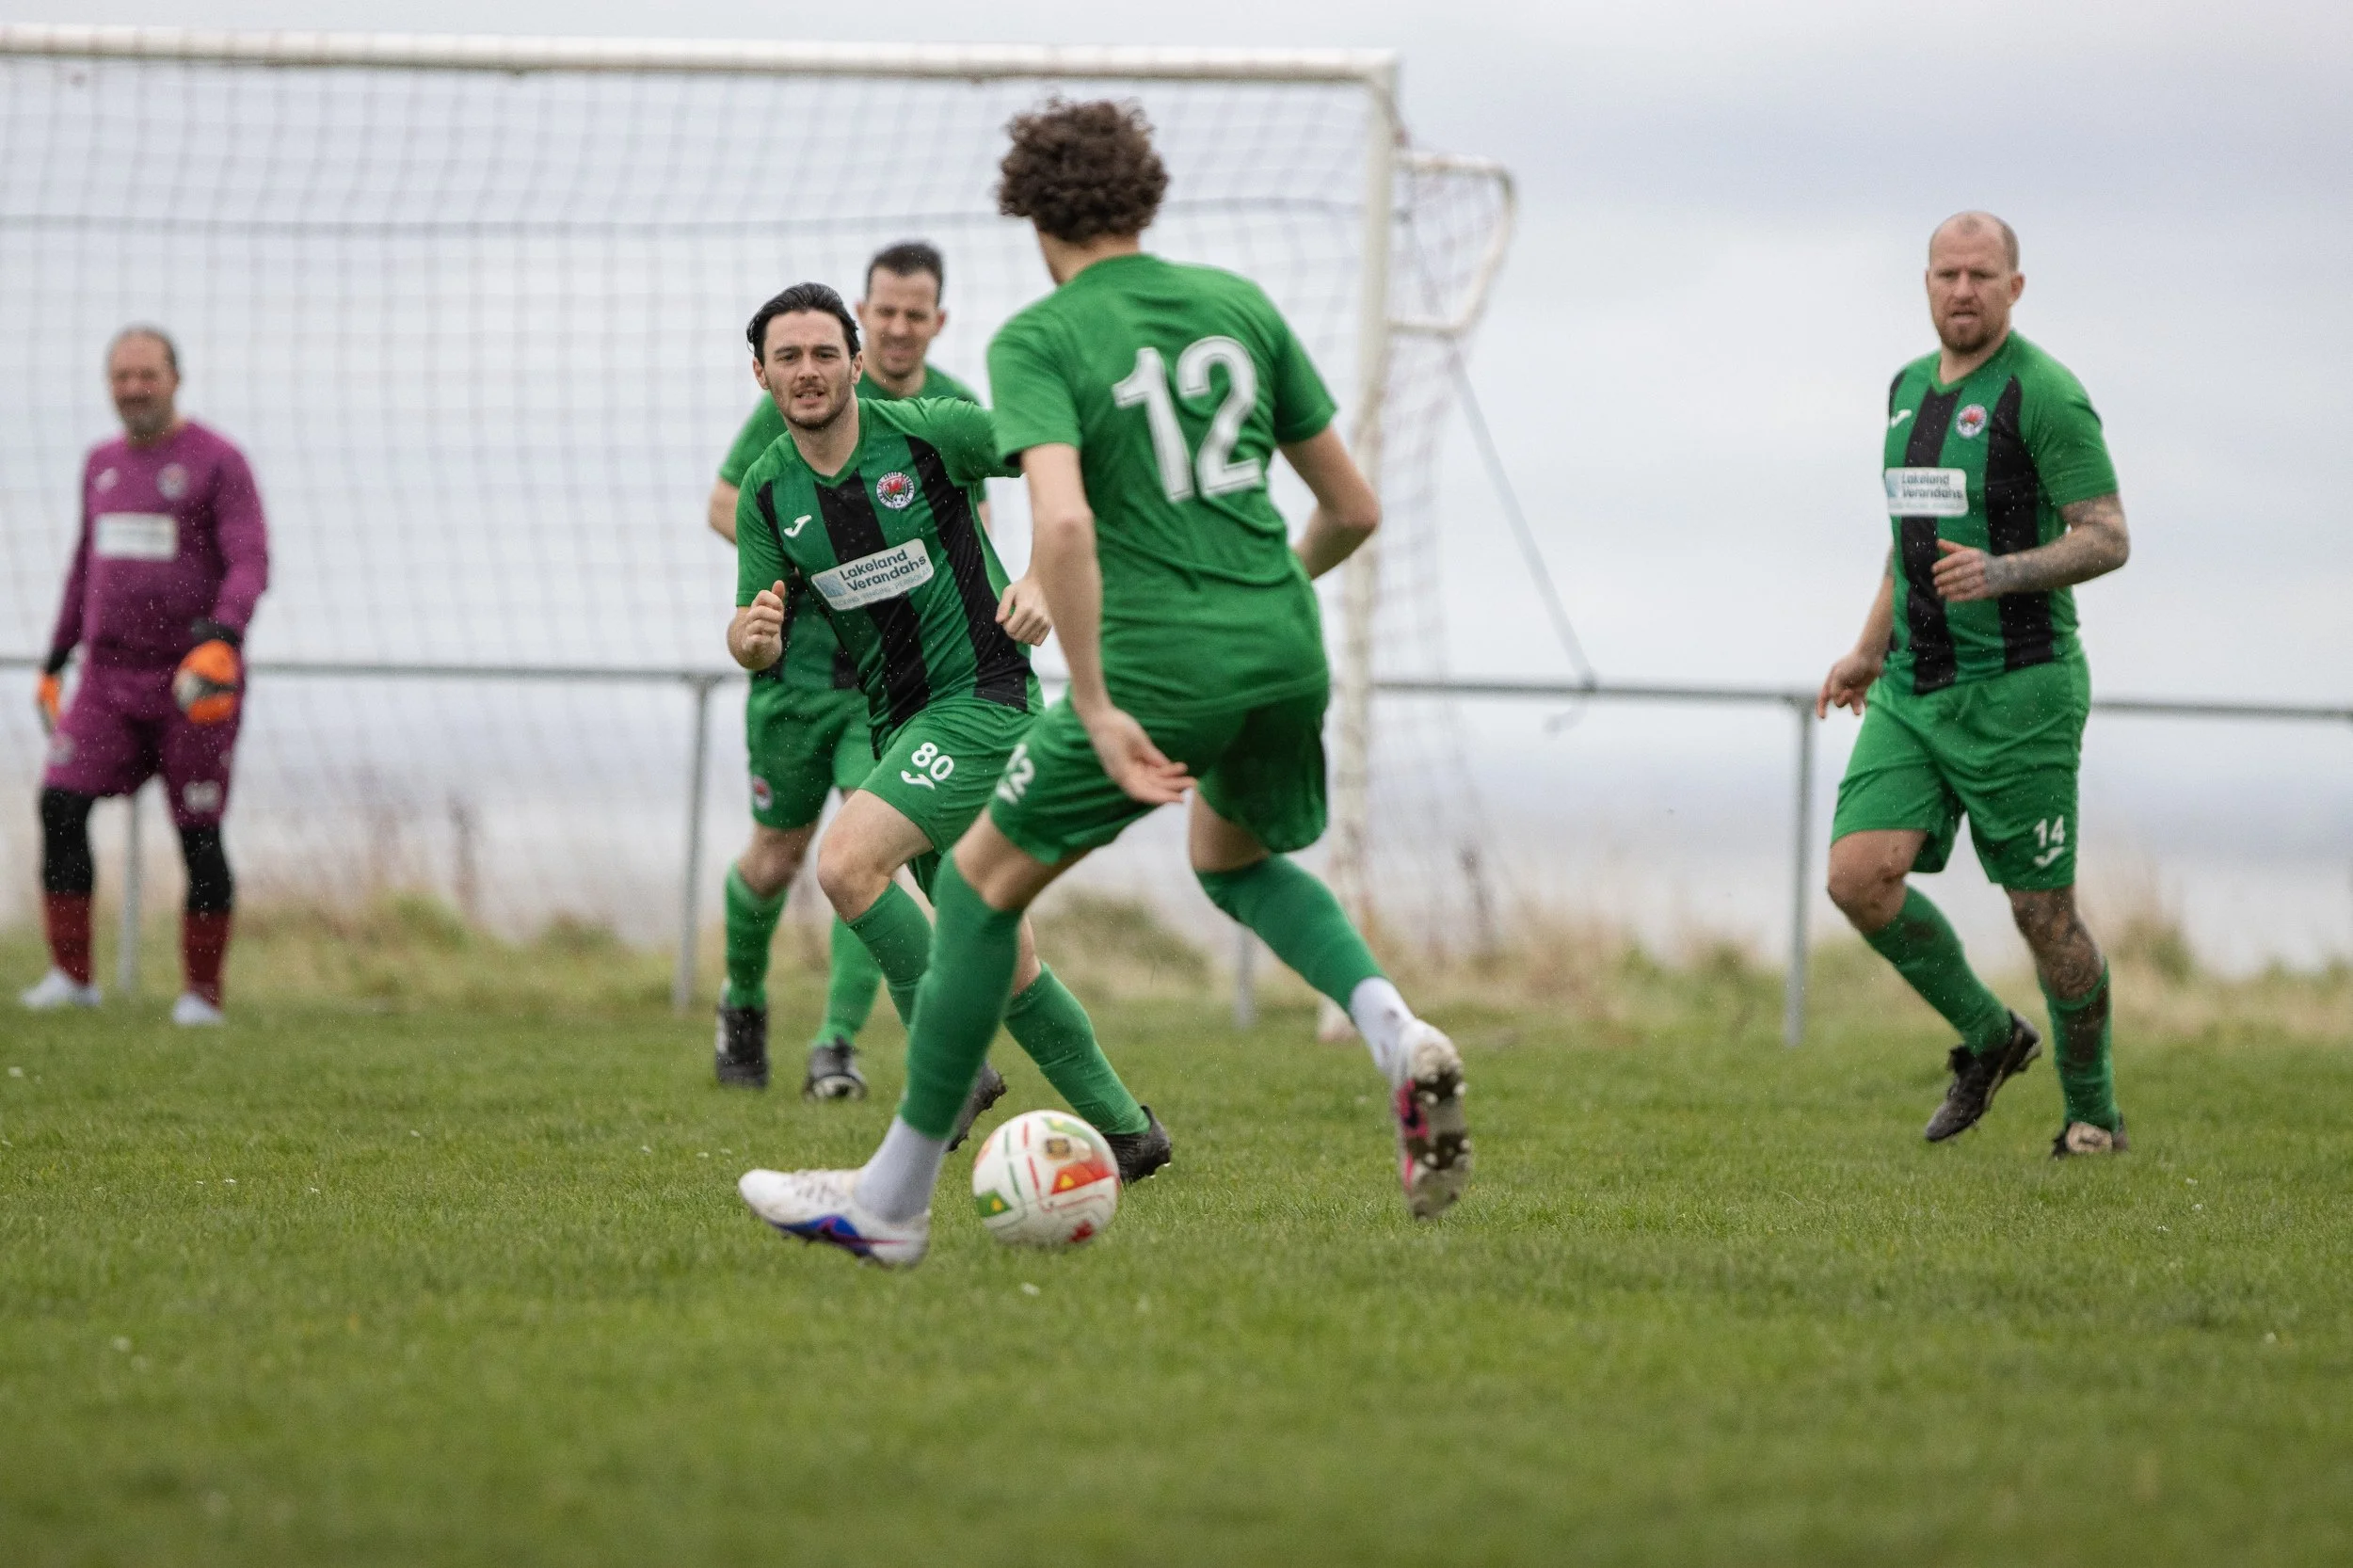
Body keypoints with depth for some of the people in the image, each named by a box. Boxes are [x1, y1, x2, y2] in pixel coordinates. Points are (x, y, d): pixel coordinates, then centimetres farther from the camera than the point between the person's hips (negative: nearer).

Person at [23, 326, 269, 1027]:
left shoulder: (218, 462, -5)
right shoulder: (102, 463, 14)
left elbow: (250, 563, -13)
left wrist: (223, 638, -30)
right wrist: (54, 662, 23)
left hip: (194, 680, -5)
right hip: (110, 675, 5)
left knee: (198, 836, -2)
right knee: (61, 803, -12)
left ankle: (202, 992, 10)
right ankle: (71, 975, -8)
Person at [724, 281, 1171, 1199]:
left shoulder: (929, 432, -12)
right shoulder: (768, 492, 3)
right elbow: (757, 641, 3)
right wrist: (753, 636, -21)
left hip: (984, 699, -7)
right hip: (899, 724, 7)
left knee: (846, 865, -24)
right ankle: (1123, 1130, 23)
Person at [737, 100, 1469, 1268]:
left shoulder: (1037, 341, -5)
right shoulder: (1239, 305, 10)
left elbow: (1062, 522, -22)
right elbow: (1353, 509, 13)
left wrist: (1097, 711, -19)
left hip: (1160, 663, -5)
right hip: (1285, 649, 5)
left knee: (980, 885, 11)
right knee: (1234, 861, 33)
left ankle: (893, 1201, 16)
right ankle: (1397, 1036, 5)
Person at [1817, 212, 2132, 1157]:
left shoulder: (2044, 394, -10)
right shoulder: (1909, 387, 14)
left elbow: (2107, 538, -13)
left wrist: (2003, 573, -27)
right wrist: (1871, 649, 26)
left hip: (2017, 689, -6)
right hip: (1911, 691, 6)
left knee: (2043, 912, -1)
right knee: (1859, 876, -10)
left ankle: (2094, 1113, 19)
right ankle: (1988, 1037, 12)